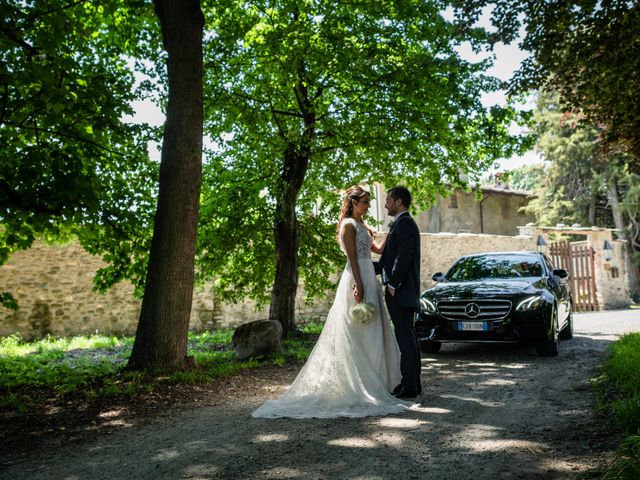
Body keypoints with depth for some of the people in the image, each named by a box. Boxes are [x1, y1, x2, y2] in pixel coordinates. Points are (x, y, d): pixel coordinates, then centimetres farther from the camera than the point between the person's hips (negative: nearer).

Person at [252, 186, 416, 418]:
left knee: (370, 333, 12)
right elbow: (352, 257, -17)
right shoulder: (349, 225, -8)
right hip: (357, 279, -10)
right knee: (357, 333, -7)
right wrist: (359, 286, -23)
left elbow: (379, 249, 19)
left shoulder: (361, 226, 20)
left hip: (368, 279, 10)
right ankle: (358, 386, -1)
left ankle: (371, 381, 19)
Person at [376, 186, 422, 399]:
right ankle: (412, 383, 22)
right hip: (403, 292, 11)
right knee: (408, 337, 14)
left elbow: (404, 257, -21)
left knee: (406, 338, -6)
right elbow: (391, 259, 22)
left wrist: (393, 285, -18)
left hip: (400, 292, -11)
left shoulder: (404, 223, -12)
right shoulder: (403, 223, 19)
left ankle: (410, 386, -1)